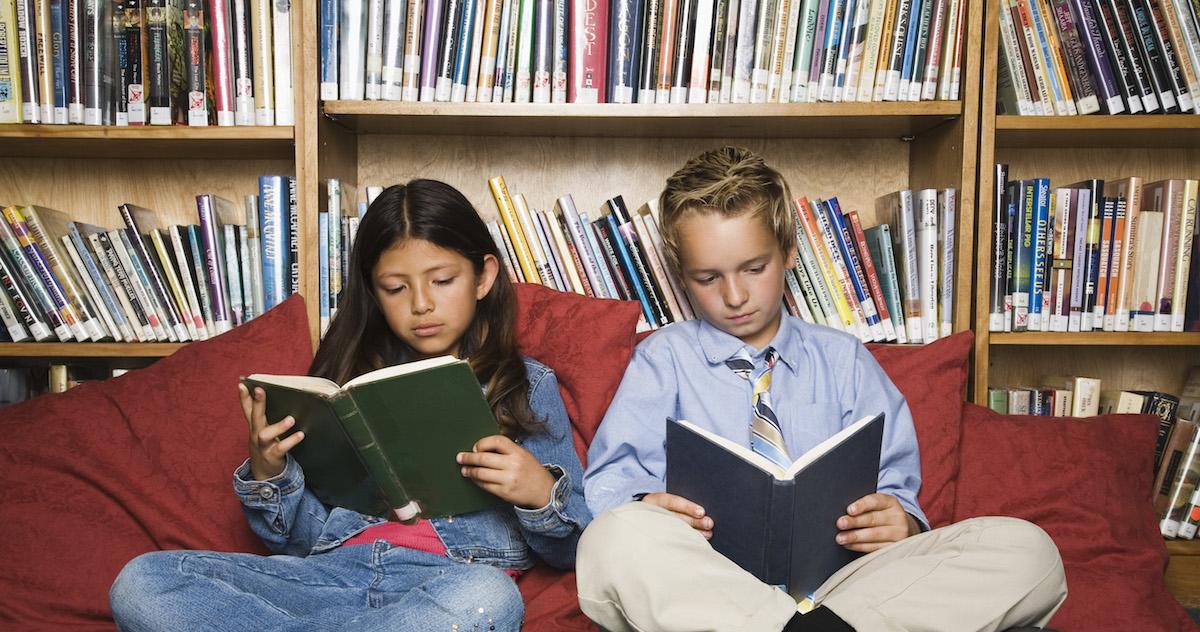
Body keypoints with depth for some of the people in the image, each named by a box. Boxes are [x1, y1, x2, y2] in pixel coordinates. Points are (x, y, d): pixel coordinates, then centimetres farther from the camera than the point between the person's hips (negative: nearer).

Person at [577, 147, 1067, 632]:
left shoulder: (843, 360, 21)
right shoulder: (663, 357, 14)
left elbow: (896, 480, 16)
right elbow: (610, 480, 5)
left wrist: (901, 521, -8)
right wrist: (647, 507, -19)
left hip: (839, 571, 3)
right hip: (710, 588, -2)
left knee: (1027, 548, -20)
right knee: (614, 540, -38)